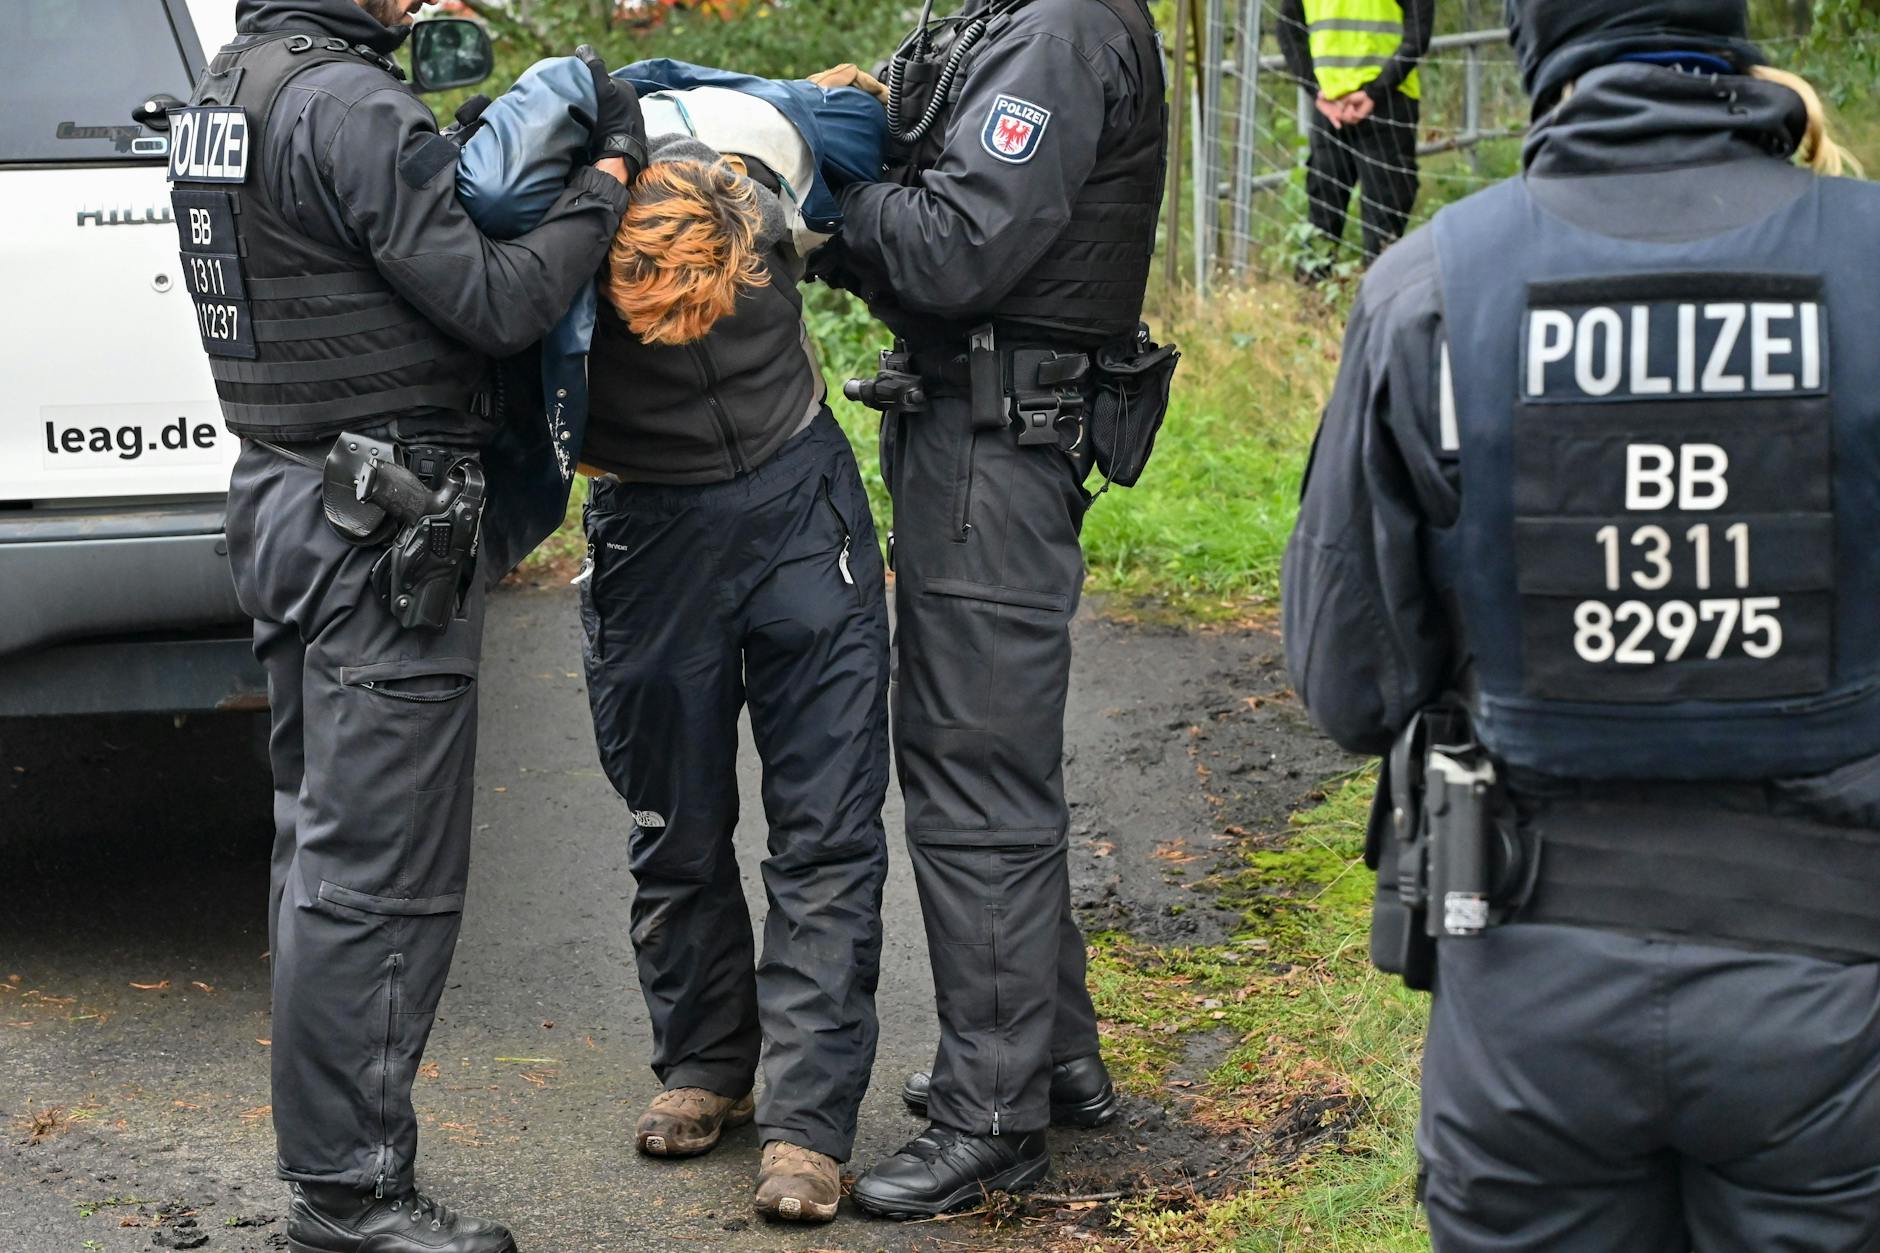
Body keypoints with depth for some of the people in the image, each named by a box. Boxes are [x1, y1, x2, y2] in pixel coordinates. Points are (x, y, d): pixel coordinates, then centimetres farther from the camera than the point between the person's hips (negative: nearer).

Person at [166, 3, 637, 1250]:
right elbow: (493, 302, -19)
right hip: (384, 535, -10)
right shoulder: (349, 105, -19)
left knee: (325, 847, 15)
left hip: (290, 504, 10)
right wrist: (609, 173, -8)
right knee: (382, 870, -5)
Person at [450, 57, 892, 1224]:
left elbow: (864, 119, 0)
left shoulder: (768, 140, -20)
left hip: (799, 496, 1)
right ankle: (706, 1067, 31)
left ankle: (809, 1119, 0)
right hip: (652, 529, 0)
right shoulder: (534, 225, -26)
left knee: (828, 826, -4)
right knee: (677, 830, 10)